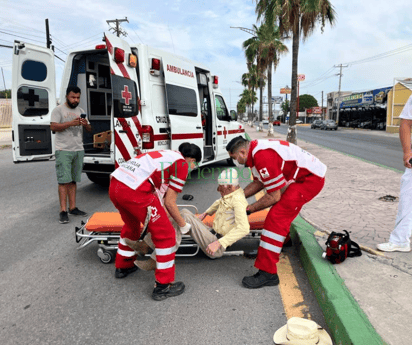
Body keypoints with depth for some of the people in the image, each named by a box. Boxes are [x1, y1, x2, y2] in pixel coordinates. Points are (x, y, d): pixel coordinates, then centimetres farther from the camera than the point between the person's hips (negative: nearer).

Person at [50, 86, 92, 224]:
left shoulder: (80, 110, 18)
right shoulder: (58, 110, 1)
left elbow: (89, 130, 17)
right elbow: (53, 127, -12)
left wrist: (86, 124, -5)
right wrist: (71, 123, -20)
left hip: (78, 150, 5)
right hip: (64, 150, -5)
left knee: (73, 180, 8)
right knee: (64, 181, -9)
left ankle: (72, 208, 14)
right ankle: (63, 211, -6)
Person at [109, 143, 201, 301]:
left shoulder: (166, 154, 27)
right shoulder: (182, 164, 4)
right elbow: (169, 203, 3)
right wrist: (183, 225, 18)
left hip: (114, 185, 10)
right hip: (134, 191, -9)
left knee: (131, 225, 33)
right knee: (165, 234, 6)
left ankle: (123, 267, 52)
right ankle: (163, 286, 15)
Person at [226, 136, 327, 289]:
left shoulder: (263, 157, -26)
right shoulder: (255, 149, 5)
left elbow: (274, 196, -21)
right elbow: (259, 183, 16)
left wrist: (250, 209, -10)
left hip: (310, 178, -11)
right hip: (302, 175, 11)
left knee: (276, 217, -16)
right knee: (282, 208, 28)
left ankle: (267, 273, -14)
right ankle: (283, 237, 55)